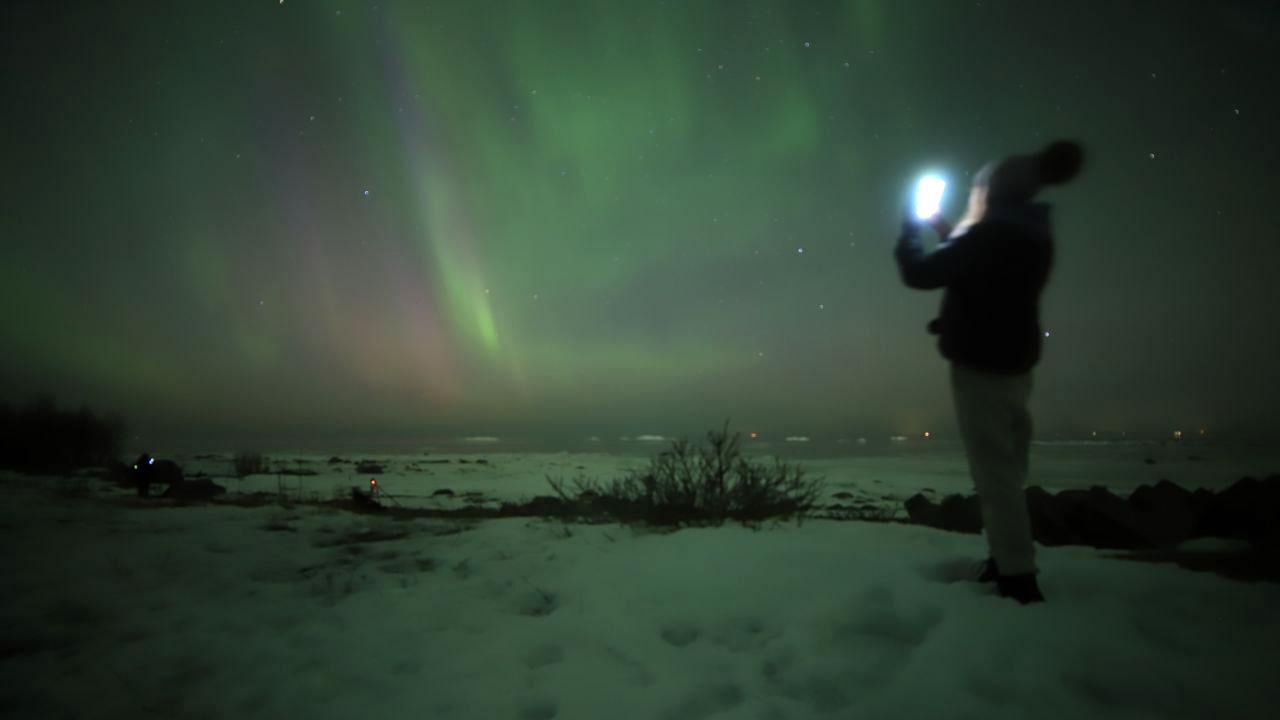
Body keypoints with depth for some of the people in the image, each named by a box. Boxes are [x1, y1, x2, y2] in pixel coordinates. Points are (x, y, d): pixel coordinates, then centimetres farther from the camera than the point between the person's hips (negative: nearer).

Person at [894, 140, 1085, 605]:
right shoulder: (1030, 235, 12)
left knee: (995, 472, -6)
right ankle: (1009, 561, 27)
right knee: (1006, 470, 16)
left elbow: (919, 274, -16)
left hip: (981, 368, -9)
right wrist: (947, 233, 25)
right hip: (1012, 365, 9)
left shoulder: (990, 235, -17)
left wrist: (912, 229, 1)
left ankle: (1018, 579, -2)